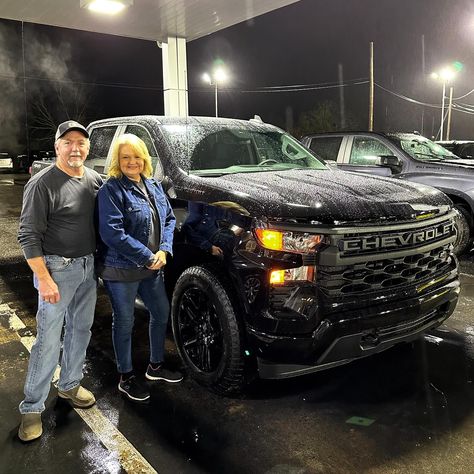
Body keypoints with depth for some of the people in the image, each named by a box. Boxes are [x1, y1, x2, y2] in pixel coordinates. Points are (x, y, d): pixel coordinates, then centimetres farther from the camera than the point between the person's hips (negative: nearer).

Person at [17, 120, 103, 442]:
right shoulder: (43, 184, -13)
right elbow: (28, 235, -14)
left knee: (81, 330, 16)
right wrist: (44, 278, -19)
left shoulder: (95, 180, 6)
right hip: (58, 269, -6)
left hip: (89, 267, 6)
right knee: (48, 340, 0)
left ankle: (70, 385, 35)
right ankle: (32, 407, 14)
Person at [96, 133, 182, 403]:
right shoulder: (111, 190, -14)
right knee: (125, 323, 7)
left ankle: (156, 365, 37)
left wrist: (164, 250, -8)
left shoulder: (153, 186, 9)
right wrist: (147, 257, -20)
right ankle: (127, 378, 25)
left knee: (162, 313, 16)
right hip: (121, 270, -7)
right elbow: (112, 232, -22)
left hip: (152, 268, 7)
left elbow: (169, 219, 9)